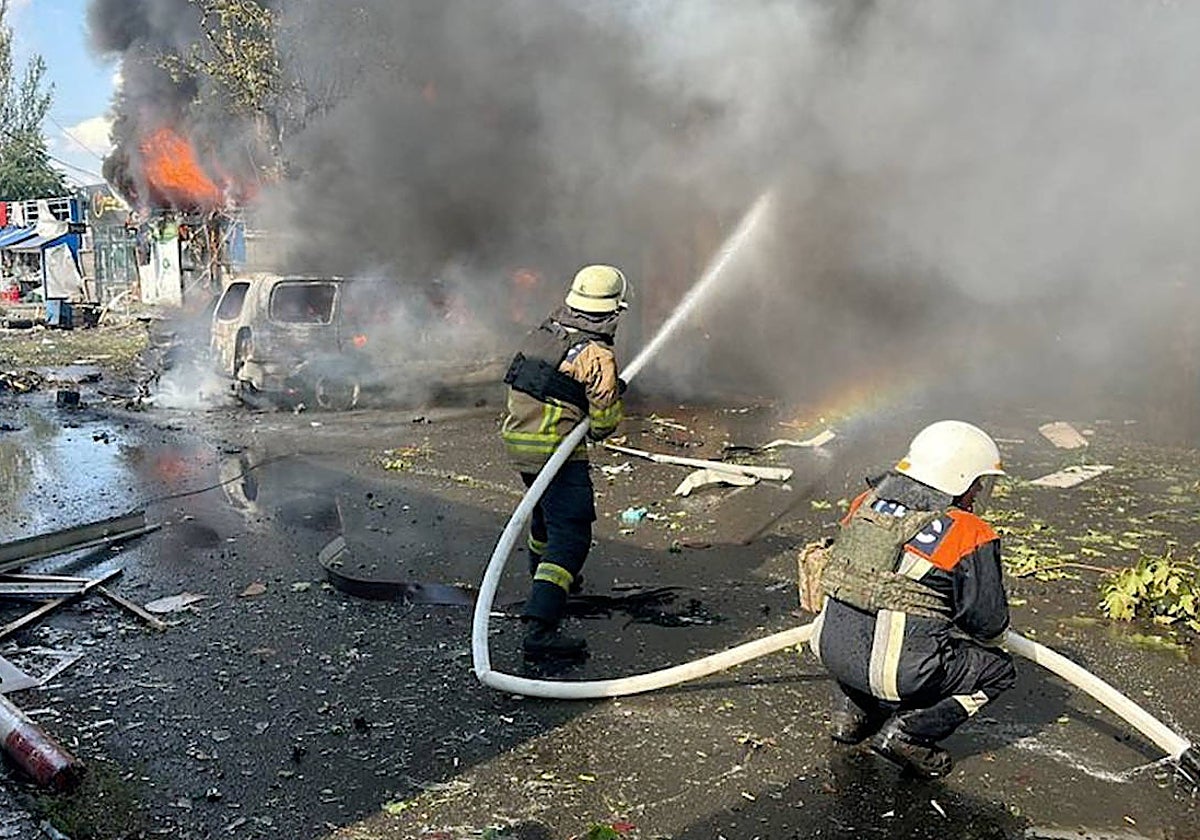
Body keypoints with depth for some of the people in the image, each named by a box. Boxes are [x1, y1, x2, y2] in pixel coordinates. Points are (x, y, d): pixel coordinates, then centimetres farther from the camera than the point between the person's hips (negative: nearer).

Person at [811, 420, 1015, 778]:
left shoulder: (866, 504, 6)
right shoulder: (971, 537, -10)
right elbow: (989, 623, -4)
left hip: (832, 651, 6)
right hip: (899, 671, -6)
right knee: (997, 669, 15)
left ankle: (851, 712, 24)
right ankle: (906, 732, 2)